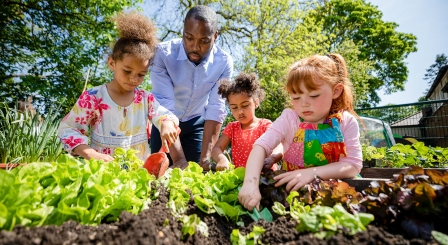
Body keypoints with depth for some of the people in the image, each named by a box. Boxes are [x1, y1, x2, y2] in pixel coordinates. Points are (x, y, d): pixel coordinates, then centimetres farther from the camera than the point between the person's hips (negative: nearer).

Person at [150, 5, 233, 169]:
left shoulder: (224, 62, -22)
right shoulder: (163, 53, -26)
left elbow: (216, 109, -24)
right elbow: (164, 104, -33)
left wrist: (205, 157, -31)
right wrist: (177, 157, -40)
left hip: (196, 124, 1)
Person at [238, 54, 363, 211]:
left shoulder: (346, 122, -7)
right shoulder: (289, 119, -10)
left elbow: (353, 166, -13)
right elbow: (261, 146, -23)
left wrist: (312, 172, -29)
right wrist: (250, 183, -40)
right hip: (293, 189, 0)